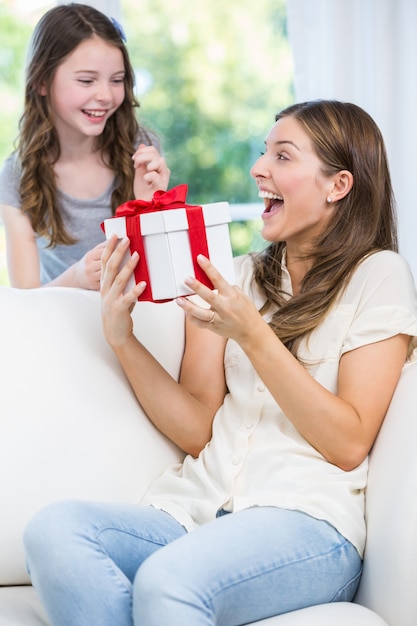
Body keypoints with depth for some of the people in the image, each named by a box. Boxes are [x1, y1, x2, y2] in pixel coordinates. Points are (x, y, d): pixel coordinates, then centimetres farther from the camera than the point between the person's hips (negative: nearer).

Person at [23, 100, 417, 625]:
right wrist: (122, 339, -2)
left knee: (167, 579, -36)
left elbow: (349, 444, -5)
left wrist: (252, 334, -13)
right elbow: (197, 431, 10)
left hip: (306, 520, -5)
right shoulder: (238, 277, 18)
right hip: (196, 509, 5)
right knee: (52, 531, -25)